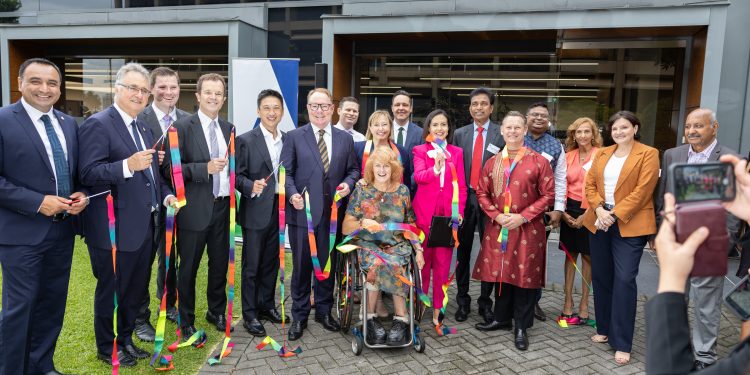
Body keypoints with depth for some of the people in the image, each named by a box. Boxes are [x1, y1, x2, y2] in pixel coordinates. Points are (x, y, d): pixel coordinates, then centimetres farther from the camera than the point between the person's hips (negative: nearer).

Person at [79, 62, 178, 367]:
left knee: (136, 288, 19)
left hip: (144, 226, 8)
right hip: (113, 228, -8)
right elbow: (88, 173, -21)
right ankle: (107, 347, 28)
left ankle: (125, 338, 37)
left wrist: (166, 195, 6)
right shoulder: (98, 124, -12)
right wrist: (128, 165, -32)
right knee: (110, 290, 9)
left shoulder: (144, 129, 14)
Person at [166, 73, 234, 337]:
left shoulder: (229, 129, 10)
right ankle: (186, 321, 25)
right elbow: (169, 168, -13)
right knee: (189, 268, 8)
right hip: (195, 209, -5)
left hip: (223, 207, 5)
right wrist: (205, 168, -21)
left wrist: (228, 166, -2)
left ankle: (217, 312, 36)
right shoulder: (182, 127, -7)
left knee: (220, 264, 16)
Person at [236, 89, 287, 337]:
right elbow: (238, 176, -8)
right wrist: (252, 187, -25)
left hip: (279, 210, 4)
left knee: (271, 262, 15)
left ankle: (267, 305, 30)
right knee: (252, 265, 4)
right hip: (256, 211, -4)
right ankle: (249, 314, 16)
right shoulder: (246, 140, -6)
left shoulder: (288, 140, 7)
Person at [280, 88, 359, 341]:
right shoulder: (294, 137, 1)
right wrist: (293, 194, -18)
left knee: (328, 264, 13)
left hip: (332, 213, 2)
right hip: (302, 212, -2)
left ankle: (324, 311, 29)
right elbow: (286, 172, -2)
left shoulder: (345, 139, 9)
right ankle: (299, 315, 22)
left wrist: (348, 184, -9)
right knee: (301, 265, 7)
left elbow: (353, 169, 12)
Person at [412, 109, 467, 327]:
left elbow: (461, 185, 8)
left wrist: (459, 211, -3)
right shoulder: (420, 151, 4)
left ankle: (437, 310, 13)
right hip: (424, 212, -1)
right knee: (422, 261, 7)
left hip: (448, 214, 2)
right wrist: (435, 169, -33)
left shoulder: (457, 152, 11)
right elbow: (418, 176, -14)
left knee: (443, 263, 3)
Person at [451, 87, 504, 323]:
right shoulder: (459, 134, 9)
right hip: (465, 197, 2)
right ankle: (463, 300, 20)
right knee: (463, 251, 8)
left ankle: (485, 302, 18)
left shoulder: (502, 135, 0)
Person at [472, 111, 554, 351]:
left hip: (527, 229, -3)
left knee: (524, 276, 3)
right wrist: (497, 216, -7)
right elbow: (482, 193, 9)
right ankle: (501, 318, 28)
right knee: (500, 273, 11)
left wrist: (522, 217, -13)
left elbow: (548, 195, -4)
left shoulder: (538, 161, -3)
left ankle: (521, 327, 16)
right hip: (497, 228, 3)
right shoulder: (492, 162, 8)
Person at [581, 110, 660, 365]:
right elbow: (590, 184, 7)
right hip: (599, 222, 5)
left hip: (629, 225, -5)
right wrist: (599, 210, -10)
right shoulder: (602, 154, 13)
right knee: (600, 277, 10)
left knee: (624, 280, -9)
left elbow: (642, 191, -11)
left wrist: (614, 215, -16)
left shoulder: (648, 154, -2)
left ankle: (622, 343, 0)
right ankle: (604, 329, 25)